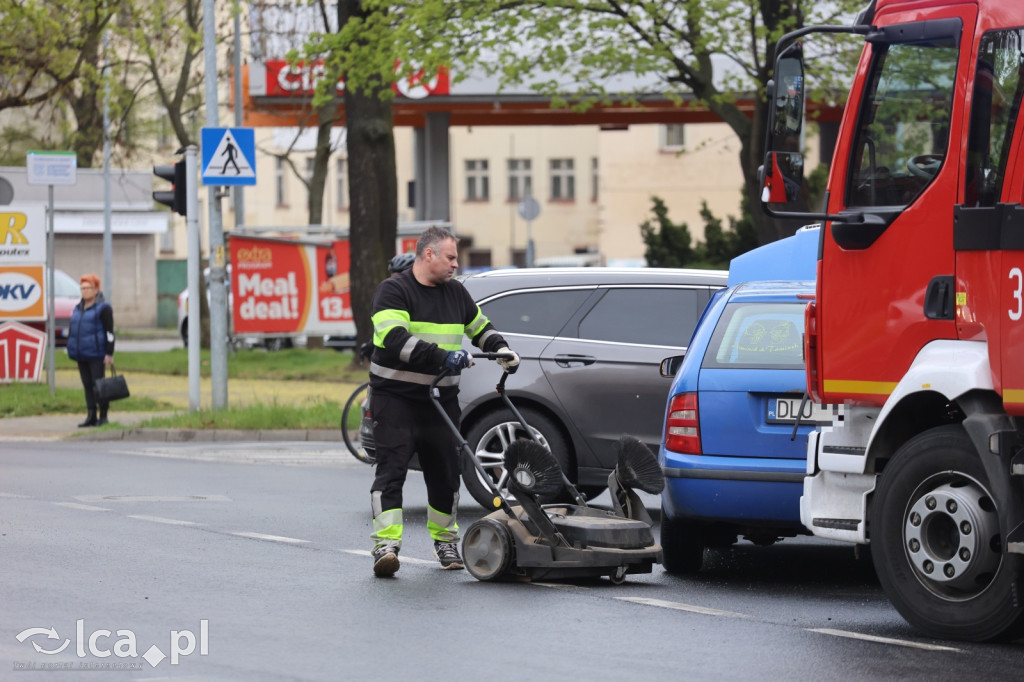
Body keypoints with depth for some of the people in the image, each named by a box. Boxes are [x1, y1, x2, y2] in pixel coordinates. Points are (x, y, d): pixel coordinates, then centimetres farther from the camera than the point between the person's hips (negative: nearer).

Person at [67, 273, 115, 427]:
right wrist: (71, 349, 20)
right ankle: (91, 417, 10)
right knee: (87, 385, 7)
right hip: (81, 355, 7)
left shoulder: (103, 308, -5)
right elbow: (73, 330, 24)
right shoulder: (78, 309, 17)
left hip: (96, 355, -7)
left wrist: (109, 354, -14)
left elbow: (109, 332, -8)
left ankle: (103, 416, -2)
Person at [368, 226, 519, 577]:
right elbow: (393, 339, -24)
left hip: (441, 399, 6)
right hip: (395, 399, -6)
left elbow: (481, 327, 29)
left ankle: (445, 541, 25)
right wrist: (441, 357, -32)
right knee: (391, 469, -13)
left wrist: (503, 351, 9)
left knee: (445, 472, 8)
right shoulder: (393, 291, -9)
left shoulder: (455, 292, 13)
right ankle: (386, 545, -19)